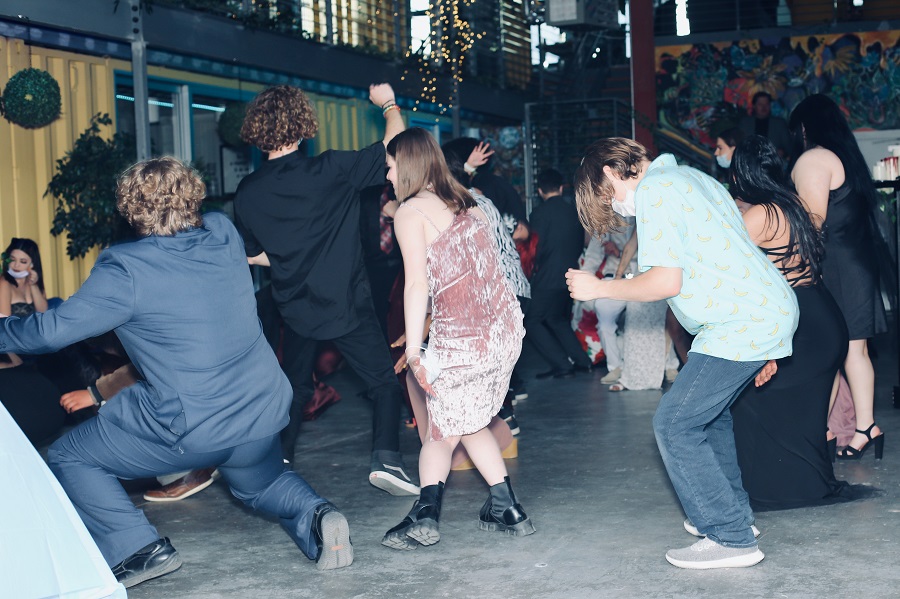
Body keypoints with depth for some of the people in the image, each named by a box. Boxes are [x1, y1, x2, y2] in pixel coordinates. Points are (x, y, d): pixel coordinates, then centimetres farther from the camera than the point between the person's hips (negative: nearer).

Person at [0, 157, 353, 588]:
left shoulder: (126, 270, -15)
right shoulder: (224, 236, 0)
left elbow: (53, 330, -12)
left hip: (189, 431, -6)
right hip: (263, 416, 6)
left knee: (67, 458, 12)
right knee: (261, 483, 36)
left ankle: (138, 548, 1)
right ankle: (315, 516, 6)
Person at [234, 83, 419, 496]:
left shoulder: (248, 193, -3)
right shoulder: (328, 170, -16)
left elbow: (253, 255, 10)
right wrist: (389, 104, 9)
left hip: (296, 309, 4)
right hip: (347, 304, -4)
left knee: (294, 387, 22)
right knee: (385, 381, 5)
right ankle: (385, 458, -7)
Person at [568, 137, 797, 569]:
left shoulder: (652, 190, -9)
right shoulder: (690, 177, 21)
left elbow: (666, 281, -18)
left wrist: (598, 288, -3)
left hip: (745, 321, -10)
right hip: (773, 308, 10)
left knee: (675, 424, -6)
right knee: (708, 411, 23)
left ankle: (731, 538, -2)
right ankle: (733, 513, 31)